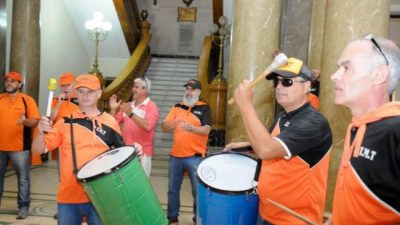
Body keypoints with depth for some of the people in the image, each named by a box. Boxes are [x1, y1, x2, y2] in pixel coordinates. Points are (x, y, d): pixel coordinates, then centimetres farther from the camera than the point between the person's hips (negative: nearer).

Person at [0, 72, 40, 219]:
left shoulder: (27, 100, -1)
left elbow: (36, 121, -7)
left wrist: (25, 121, -25)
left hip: (20, 147, -4)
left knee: (23, 179, 2)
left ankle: (23, 207, 11)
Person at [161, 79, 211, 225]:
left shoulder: (204, 108, -1)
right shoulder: (177, 107, 10)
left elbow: (206, 130, -14)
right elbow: (164, 127, 3)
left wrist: (190, 127, -33)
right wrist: (173, 123, -19)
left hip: (195, 157, -4)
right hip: (175, 155, 4)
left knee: (198, 190, 1)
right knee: (173, 189, 12)